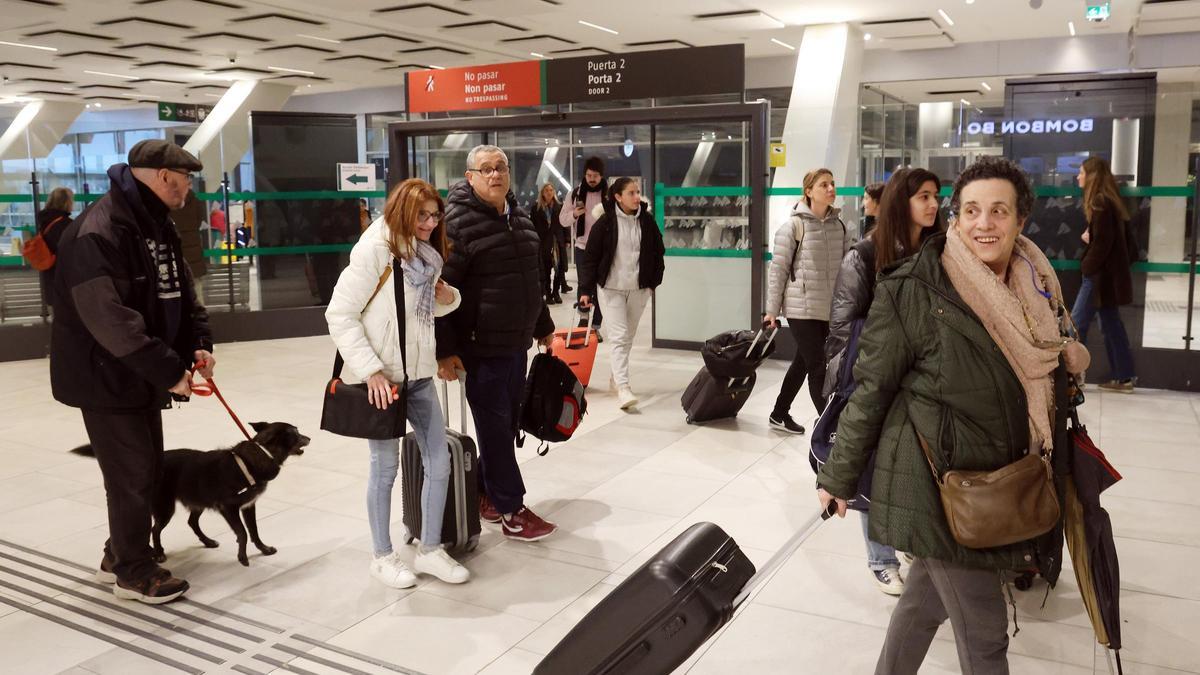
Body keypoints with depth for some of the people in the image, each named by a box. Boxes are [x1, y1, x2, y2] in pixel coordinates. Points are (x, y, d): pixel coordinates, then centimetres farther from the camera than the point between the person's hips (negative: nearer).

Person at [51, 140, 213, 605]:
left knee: (146, 466, 17)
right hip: (107, 378, -9)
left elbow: (181, 292, 12)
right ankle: (134, 572, 16)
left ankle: (120, 555, 34)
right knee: (133, 473, -1)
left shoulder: (157, 226, 8)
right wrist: (168, 370, -27)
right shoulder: (96, 233, -23)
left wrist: (199, 344, -3)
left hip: (143, 375, 9)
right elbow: (111, 321, -30)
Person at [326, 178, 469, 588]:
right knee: (385, 466, 5)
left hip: (419, 375, 7)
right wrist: (371, 370, -21)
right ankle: (383, 556, 23)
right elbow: (339, 315, -16)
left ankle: (430, 550, 24)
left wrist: (446, 297, -3)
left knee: (439, 463, 8)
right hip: (383, 378, -7)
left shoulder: (427, 255, 9)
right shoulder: (375, 250, -14)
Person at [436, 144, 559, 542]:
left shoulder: (518, 218, 13)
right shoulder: (458, 221, -13)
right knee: (495, 427, -1)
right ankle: (511, 510, 8)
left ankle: (487, 495, 29)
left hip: (516, 343, 8)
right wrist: (445, 350, -18)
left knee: (507, 423, 14)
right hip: (481, 346, -8)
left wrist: (543, 328, 27)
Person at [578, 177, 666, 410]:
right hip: (611, 288, -4)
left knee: (629, 337, 14)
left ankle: (617, 375, 32)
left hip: (639, 288, 4)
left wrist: (653, 282, 9)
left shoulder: (647, 221, 2)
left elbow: (658, 251, 13)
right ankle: (623, 387, -14)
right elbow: (591, 257, -5)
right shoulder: (605, 223, -8)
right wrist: (585, 290, -8)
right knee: (619, 336, -10)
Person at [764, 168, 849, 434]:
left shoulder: (838, 225, 7)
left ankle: (780, 414, 31)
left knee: (803, 363, 15)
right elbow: (778, 269, -7)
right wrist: (772, 310, -8)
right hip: (802, 308, -6)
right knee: (818, 367, -6)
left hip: (830, 308, 6)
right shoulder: (793, 226, -8)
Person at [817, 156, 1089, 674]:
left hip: (1002, 483, 6)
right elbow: (871, 389, -11)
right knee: (984, 633, 3)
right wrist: (839, 476, -6)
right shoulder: (911, 290, -17)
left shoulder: (1037, 288, 3)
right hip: (936, 480, -6)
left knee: (928, 594, 22)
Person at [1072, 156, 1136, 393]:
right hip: (1108, 273, 10)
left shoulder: (1100, 202, -16)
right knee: (1111, 323, 11)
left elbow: (1102, 242, -20)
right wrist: (1088, 236, 3)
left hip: (1101, 274, -10)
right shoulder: (1108, 200, 14)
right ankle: (1123, 378, 14)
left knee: (1077, 322, -5)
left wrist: (1087, 268, -13)